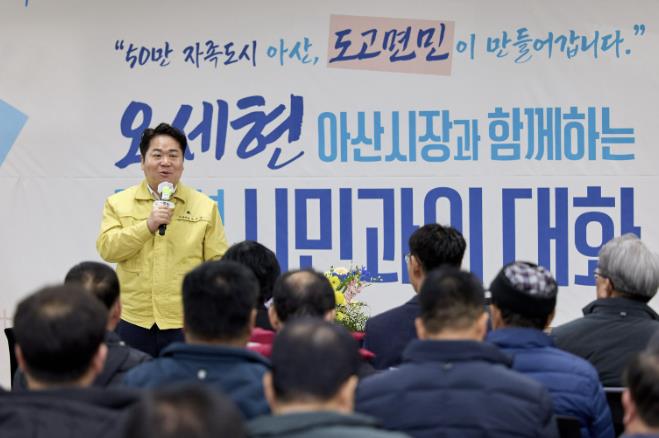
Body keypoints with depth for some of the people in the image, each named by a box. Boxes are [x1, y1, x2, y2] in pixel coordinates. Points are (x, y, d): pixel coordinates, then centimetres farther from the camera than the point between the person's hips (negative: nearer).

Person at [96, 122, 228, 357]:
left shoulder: (205, 207, 5)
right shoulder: (118, 204, 8)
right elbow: (107, 249, -5)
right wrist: (148, 225, -16)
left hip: (186, 322, -1)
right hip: (133, 321, 1)